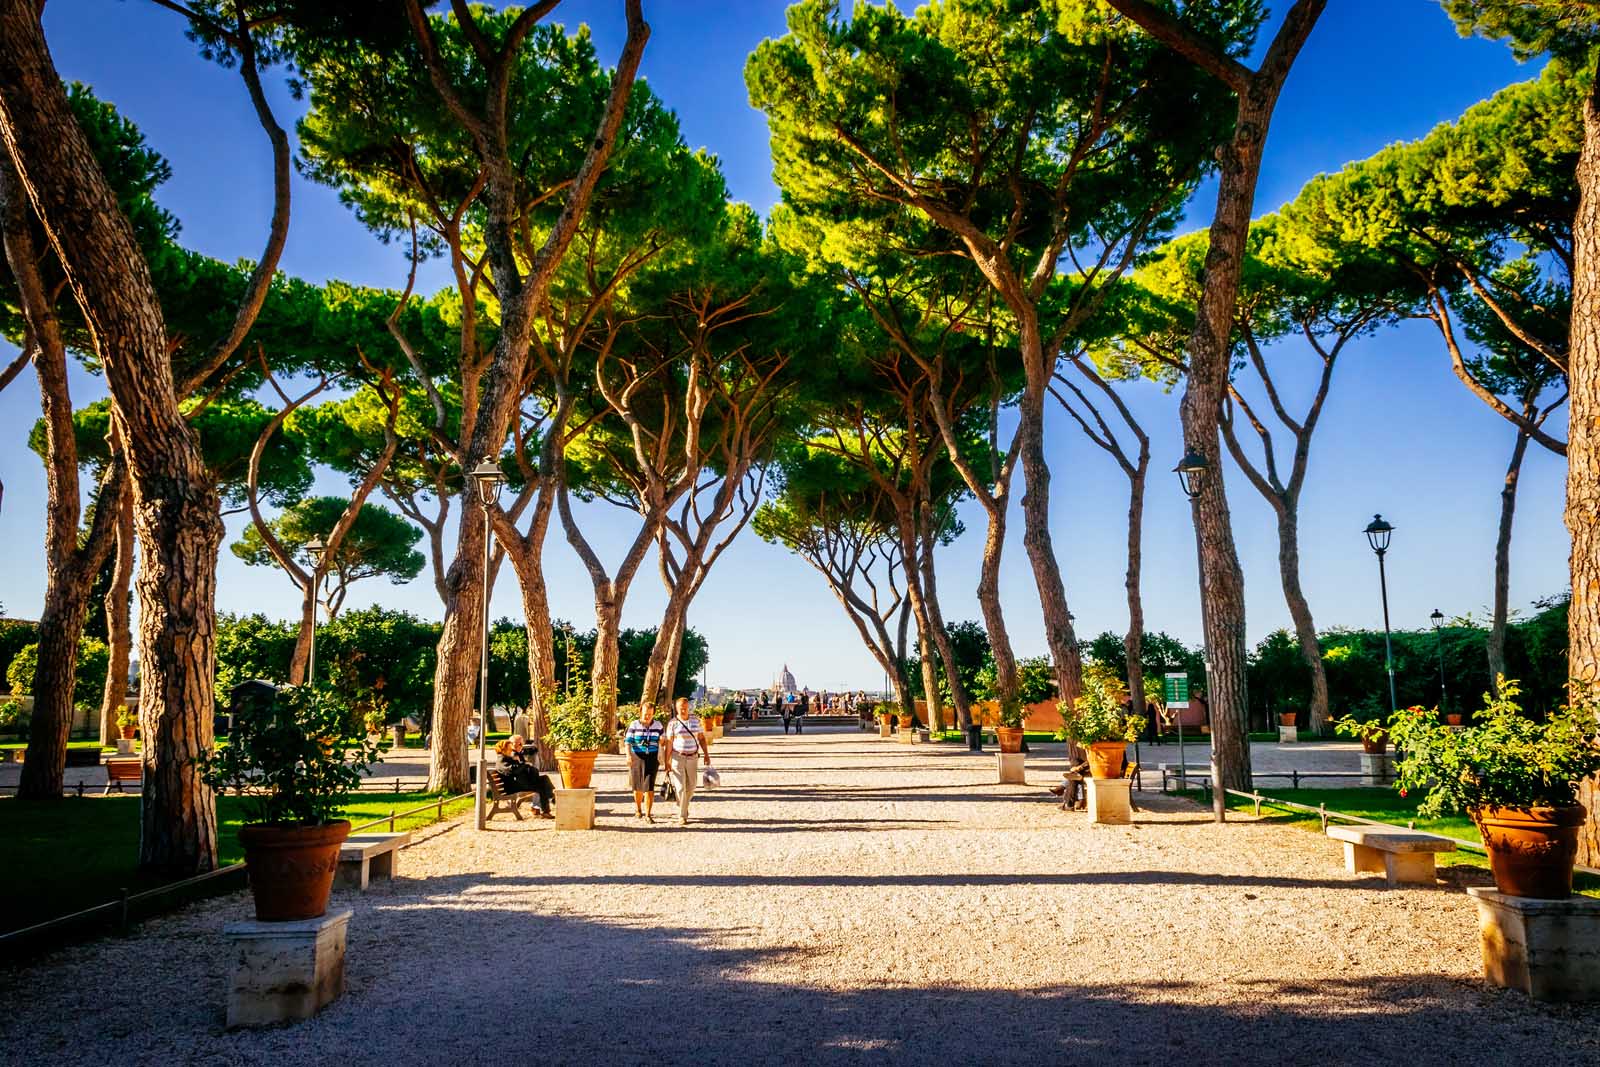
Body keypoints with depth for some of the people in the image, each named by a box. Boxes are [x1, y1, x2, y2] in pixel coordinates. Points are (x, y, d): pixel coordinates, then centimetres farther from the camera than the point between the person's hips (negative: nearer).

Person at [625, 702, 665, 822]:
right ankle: (638, 810, 37)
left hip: (652, 758, 0)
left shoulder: (658, 725, 2)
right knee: (637, 786, 13)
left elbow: (662, 740, 10)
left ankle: (647, 814, -7)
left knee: (649, 786, -10)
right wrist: (628, 755, -21)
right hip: (636, 758, 0)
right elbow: (628, 741, -6)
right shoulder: (634, 725, -2)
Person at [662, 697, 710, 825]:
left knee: (691, 787, 8)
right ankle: (682, 816, -1)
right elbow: (669, 743, -4)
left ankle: (683, 807, 34)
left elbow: (701, 738, 7)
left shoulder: (695, 720, 2)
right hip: (677, 757, -3)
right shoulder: (673, 723, -5)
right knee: (680, 787, -7)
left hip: (692, 757, 3)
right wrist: (667, 762, -8)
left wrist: (706, 754, 0)